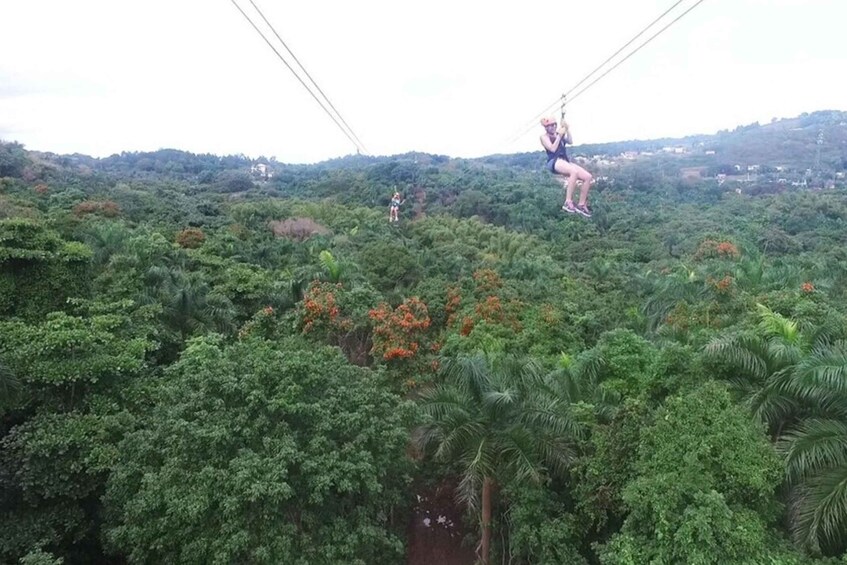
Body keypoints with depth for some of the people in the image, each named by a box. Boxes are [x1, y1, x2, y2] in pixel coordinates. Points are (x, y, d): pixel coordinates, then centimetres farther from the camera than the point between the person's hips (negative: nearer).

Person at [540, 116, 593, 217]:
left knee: (588, 177, -9)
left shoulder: (559, 134, 23)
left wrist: (567, 130, 1)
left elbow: (570, 142, 8)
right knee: (574, 172, -37)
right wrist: (559, 135, -7)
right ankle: (568, 202, -35)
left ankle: (581, 205, -1)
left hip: (565, 161, 7)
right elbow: (552, 149, -9)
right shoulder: (544, 136, 7)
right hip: (554, 162, -7)